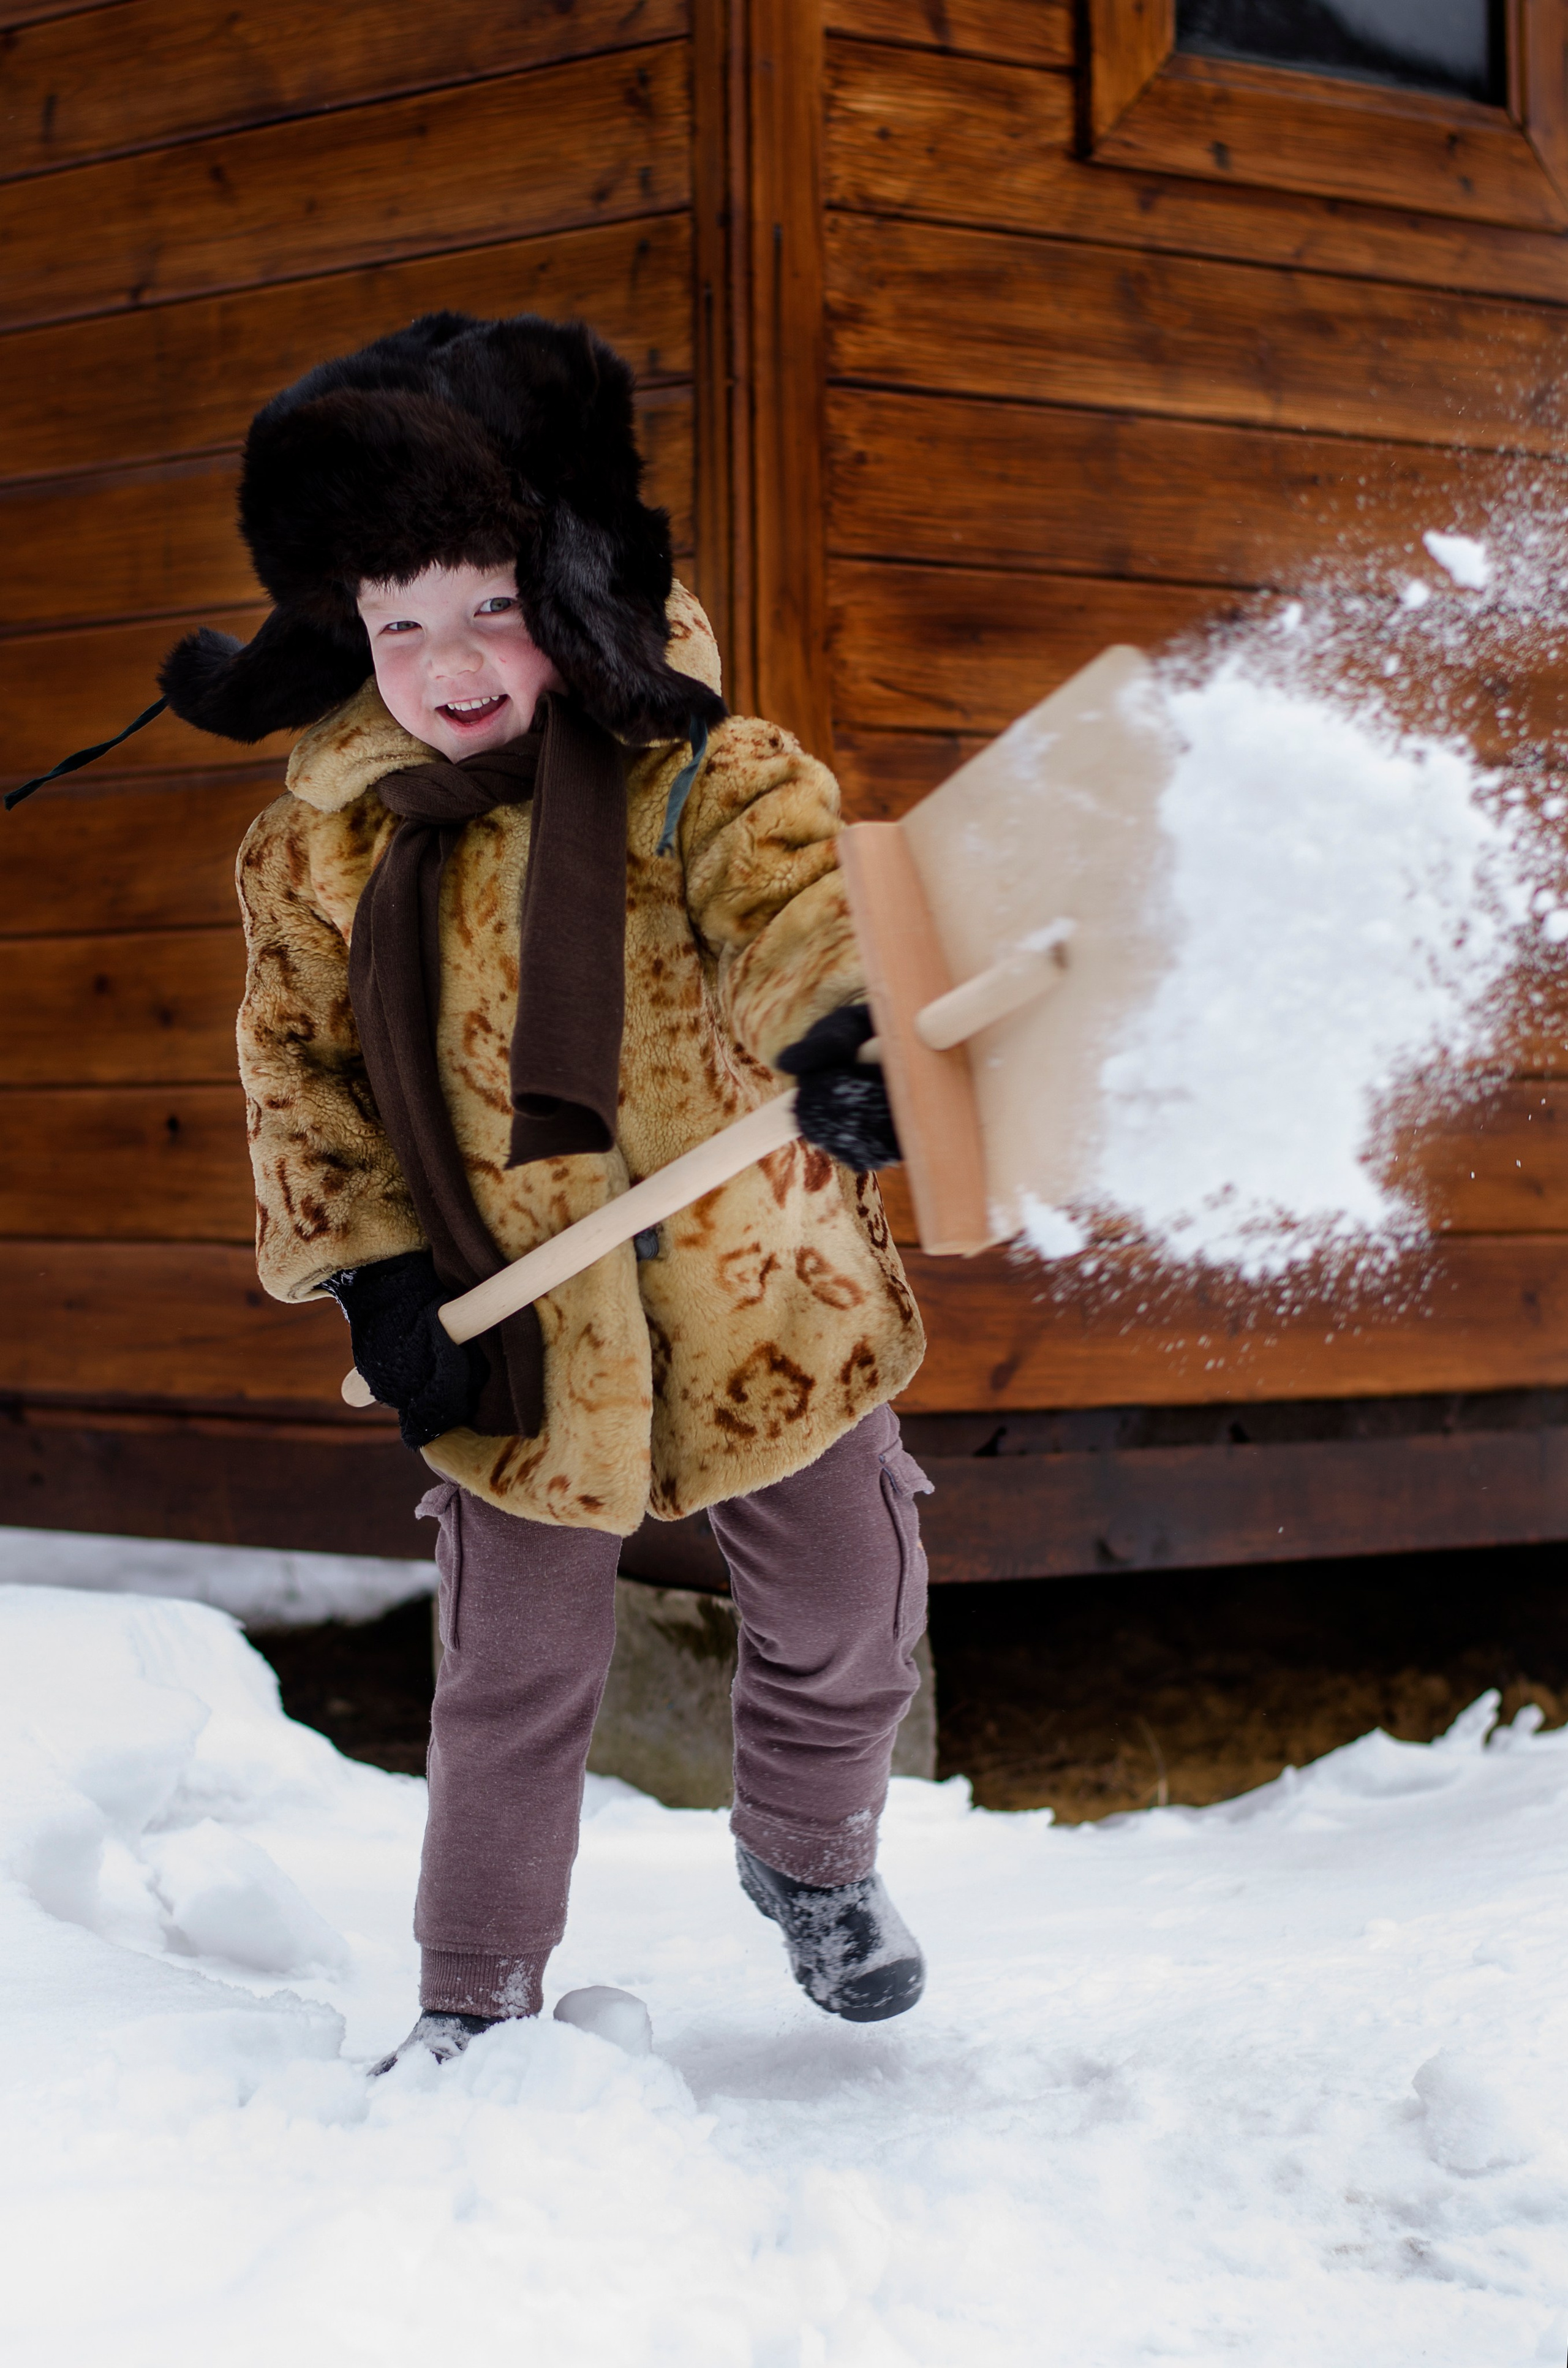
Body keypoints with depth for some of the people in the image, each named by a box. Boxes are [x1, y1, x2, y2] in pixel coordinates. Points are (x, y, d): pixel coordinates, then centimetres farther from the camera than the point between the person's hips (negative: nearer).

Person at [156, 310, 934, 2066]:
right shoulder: (320, 852, -5)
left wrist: (833, 1019, -50)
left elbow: (782, 867, -29)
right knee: (519, 1672, 7)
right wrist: (364, 1263, -7)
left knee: (847, 1606, 14)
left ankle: (809, 1854, 45)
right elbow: (298, 1059, 3)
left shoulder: (683, 766, -11)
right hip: (524, 1328, 0)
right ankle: (474, 1995, 26)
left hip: (764, 1285, 0)